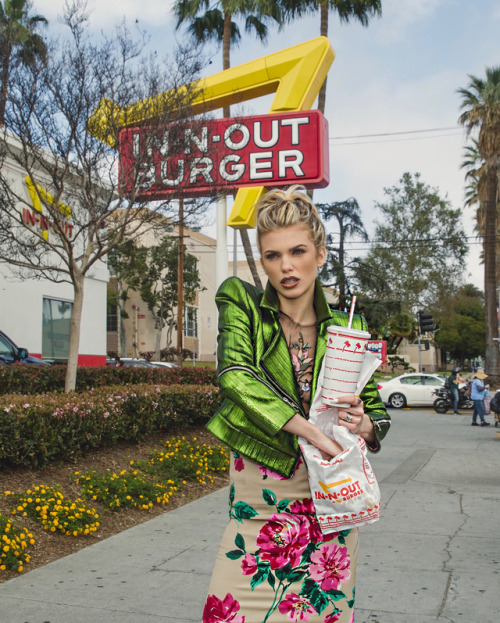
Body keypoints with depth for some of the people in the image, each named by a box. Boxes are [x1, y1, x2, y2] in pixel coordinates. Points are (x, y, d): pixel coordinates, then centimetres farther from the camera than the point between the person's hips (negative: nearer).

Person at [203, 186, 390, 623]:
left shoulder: (347, 327, 3)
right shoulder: (240, 301, -2)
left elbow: (379, 414, 10)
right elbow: (234, 374, -20)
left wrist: (362, 424, -14)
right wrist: (309, 429, -28)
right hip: (258, 495, -1)